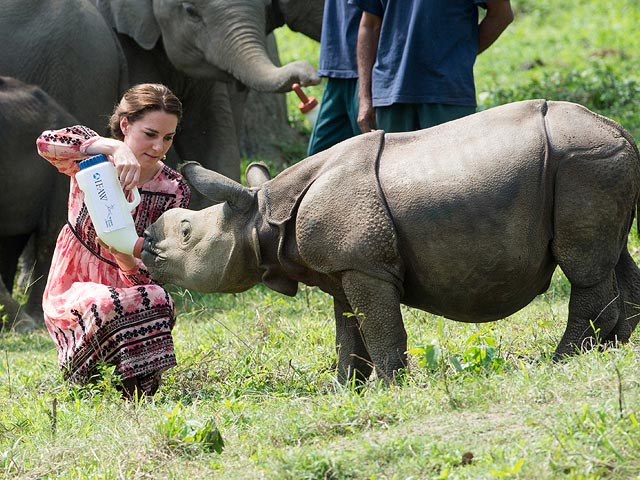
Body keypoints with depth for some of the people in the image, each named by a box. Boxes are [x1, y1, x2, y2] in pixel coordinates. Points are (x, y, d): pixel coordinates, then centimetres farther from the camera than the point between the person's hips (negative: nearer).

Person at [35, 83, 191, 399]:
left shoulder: (174, 191, -5)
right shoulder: (92, 158, -9)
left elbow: (150, 272, -9)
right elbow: (47, 143, -33)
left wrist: (125, 258, -34)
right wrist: (114, 147, -45)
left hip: (127, 287, 2)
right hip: (73, 290, -2)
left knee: (158, 301, -33)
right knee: (106, 307, -36)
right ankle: (82, 384, -10)